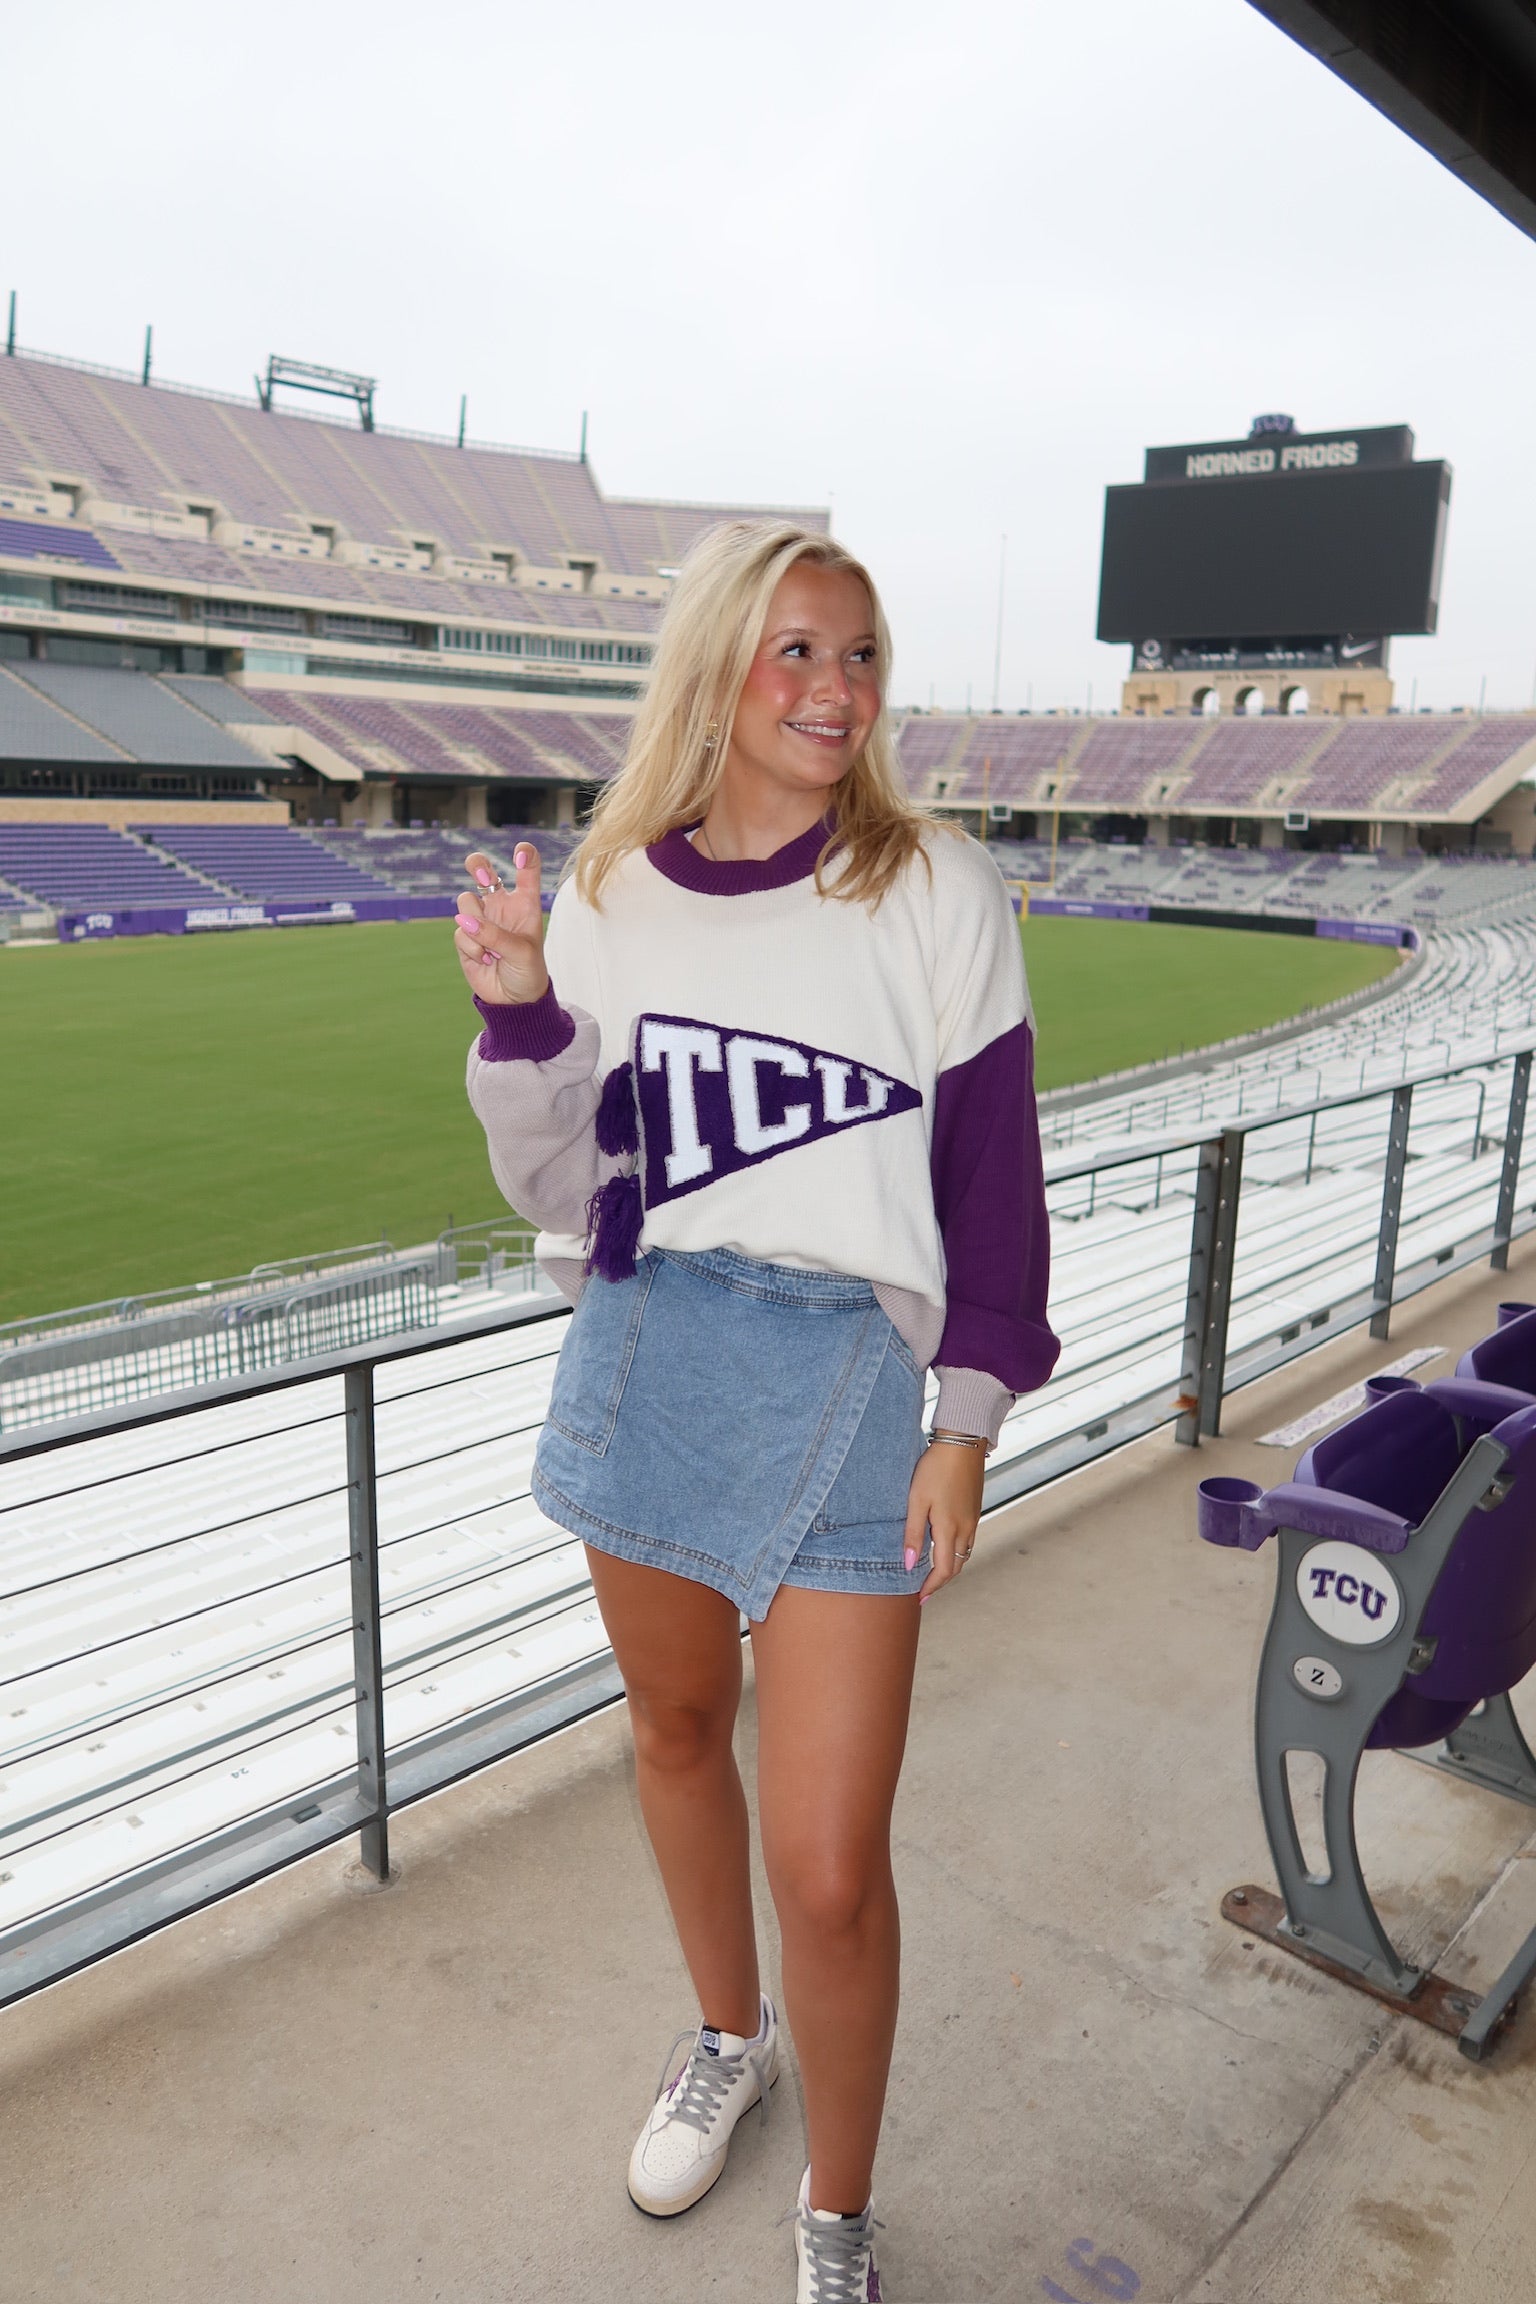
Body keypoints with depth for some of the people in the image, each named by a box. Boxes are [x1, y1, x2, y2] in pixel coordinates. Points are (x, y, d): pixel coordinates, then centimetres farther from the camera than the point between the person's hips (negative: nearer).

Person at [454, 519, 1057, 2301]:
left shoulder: (935, 890, -5)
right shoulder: (612, 896, 3)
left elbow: (993, 1171, -1)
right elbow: (564, 1191, 4)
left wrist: (967, 1426, -3)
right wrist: (518, 1017, -12)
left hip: (848, 1378, -3)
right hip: (645, 1357, 4)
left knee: (828, 1870, -3)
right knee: (674, 1725, 21)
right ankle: (727, 2037, 51)